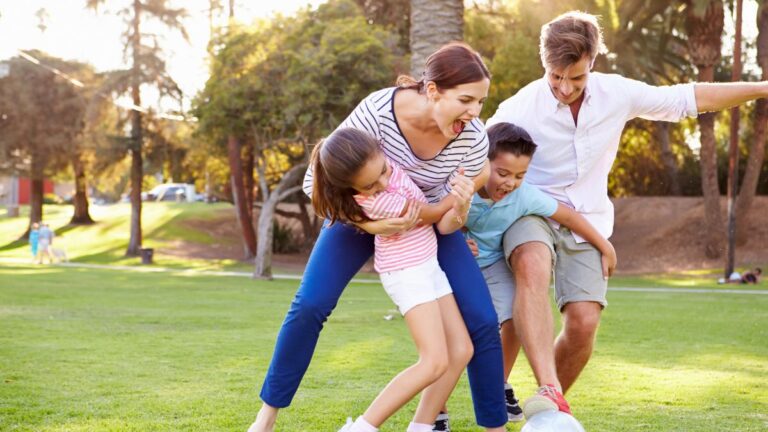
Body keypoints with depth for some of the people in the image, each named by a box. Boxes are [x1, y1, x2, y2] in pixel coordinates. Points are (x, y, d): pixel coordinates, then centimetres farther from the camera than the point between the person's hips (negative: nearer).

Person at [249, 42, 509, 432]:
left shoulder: (474, 139, -28)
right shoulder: (377, 112, -35)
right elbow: (317, 180, -26)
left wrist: (457, 204, -40)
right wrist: (366, 223, -38)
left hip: (428, 221, 2)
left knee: (481, 321, -12)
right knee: (310, 306, -15)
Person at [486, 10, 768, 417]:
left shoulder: (617, 93, -7)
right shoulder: (520, 108, -16)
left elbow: (690, 97, 4)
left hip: (587, 222, 3)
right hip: (531, 212, -3)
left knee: (583, 322, -11)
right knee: (533, 268, -37)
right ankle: (549, 391, -45)